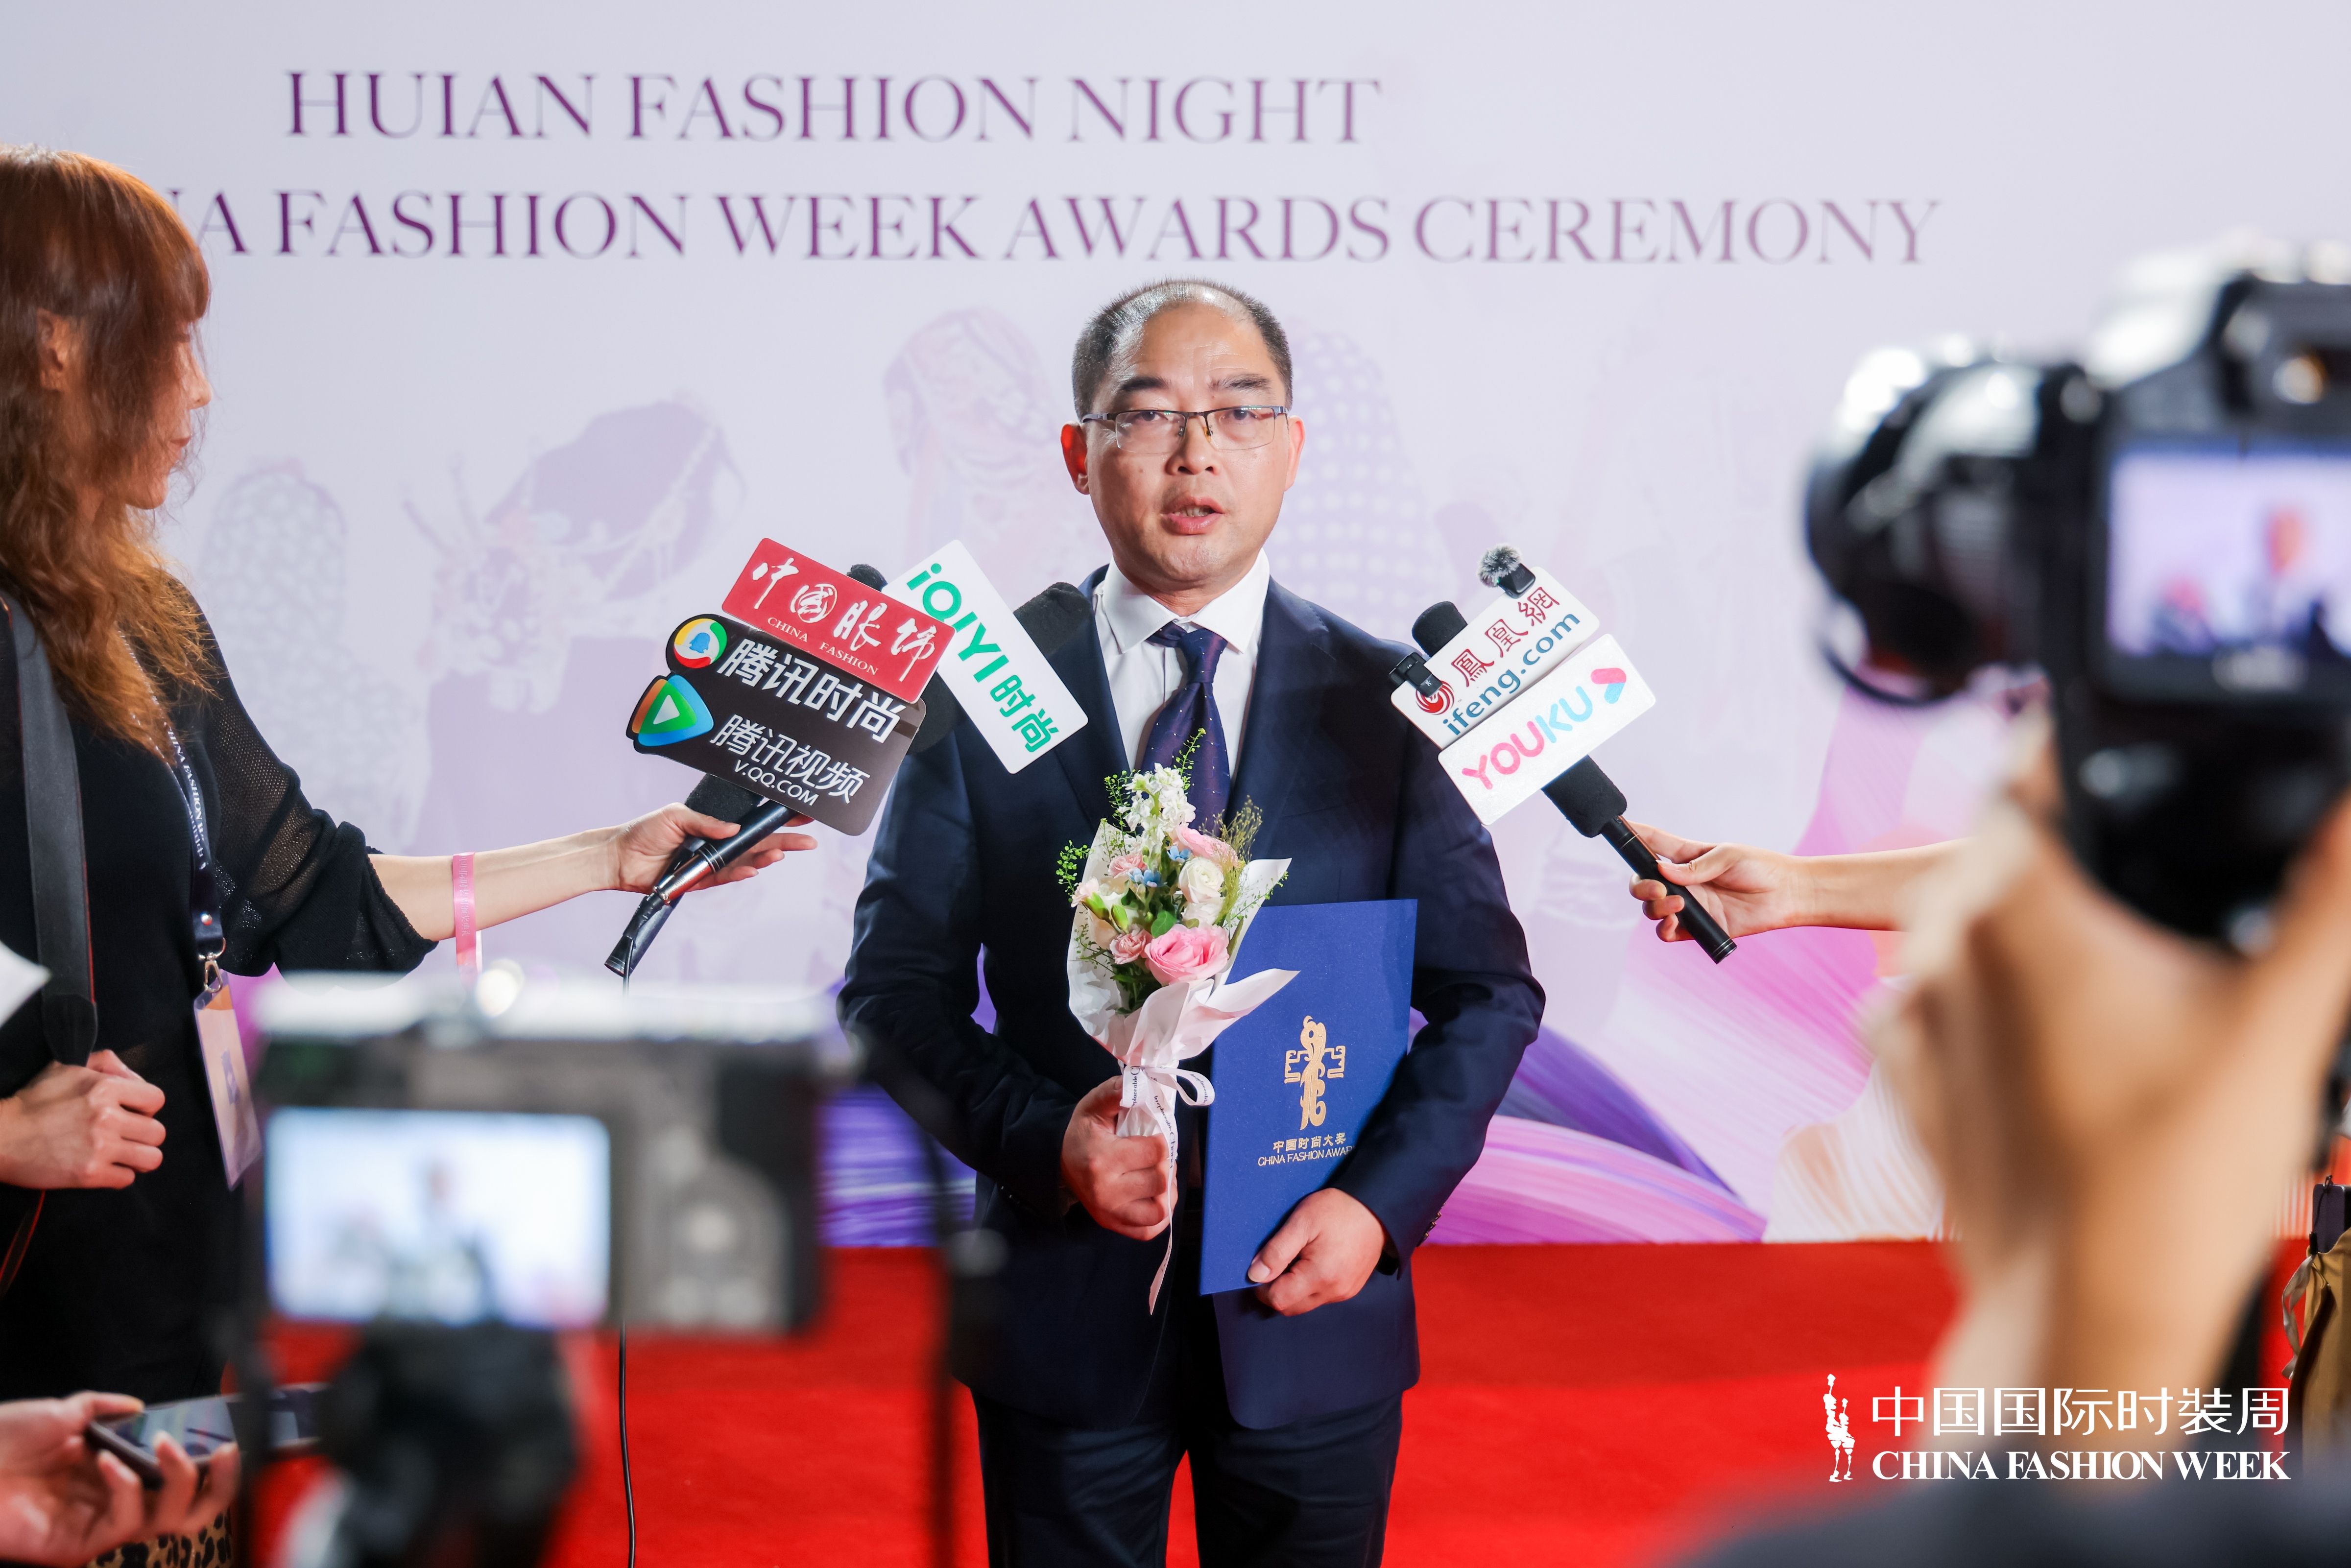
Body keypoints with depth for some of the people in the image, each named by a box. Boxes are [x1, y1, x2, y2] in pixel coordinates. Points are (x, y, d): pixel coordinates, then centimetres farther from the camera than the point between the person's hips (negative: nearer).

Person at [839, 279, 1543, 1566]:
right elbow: (894, 990, -1)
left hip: (1311, 1299, 1)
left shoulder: (1388, 701, 0)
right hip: (1065, 1314, -1)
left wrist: (1381, 1200, -12)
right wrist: (1044, 1137, -17)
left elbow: (1487, 990, 1)